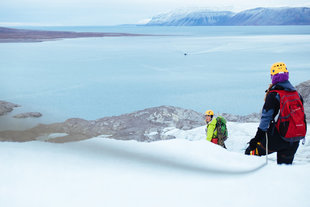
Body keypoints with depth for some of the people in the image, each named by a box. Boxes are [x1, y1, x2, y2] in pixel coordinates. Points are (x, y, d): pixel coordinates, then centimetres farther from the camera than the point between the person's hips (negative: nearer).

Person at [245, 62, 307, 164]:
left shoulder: (273, 95, -11)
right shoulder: (297, 94, 8)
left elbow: (266, 118, -12)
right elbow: (301, 115, 15)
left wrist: (257, 138, -8)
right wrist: (299, 136, 26)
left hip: (279, 137, -6)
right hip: (295, 141, 6)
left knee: (251, 152, 2)